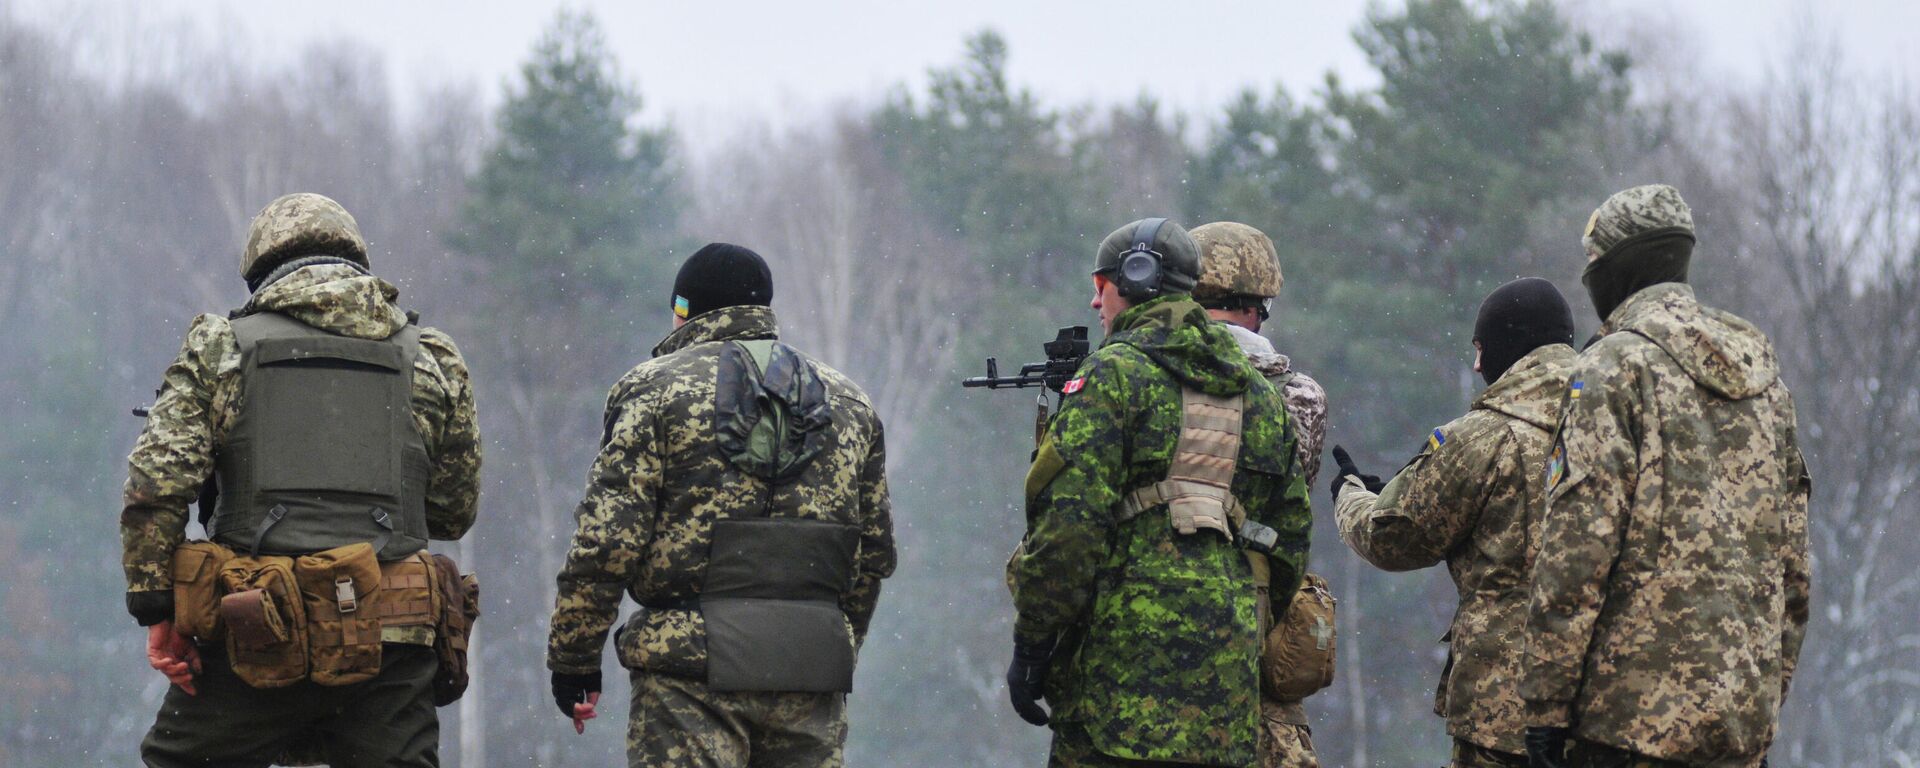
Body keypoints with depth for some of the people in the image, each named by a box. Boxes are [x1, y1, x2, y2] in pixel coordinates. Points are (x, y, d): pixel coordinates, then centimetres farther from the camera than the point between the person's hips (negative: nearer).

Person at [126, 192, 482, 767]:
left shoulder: (220, 348, 7)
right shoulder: (433, 361, 12)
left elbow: (155, 484, -4)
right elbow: (454, 511, 17)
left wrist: (156, 610, 1)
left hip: (253, 636, -1)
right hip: (391, 642, 2)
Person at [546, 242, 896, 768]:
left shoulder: (654, 390, 1)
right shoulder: (848, 404, 17)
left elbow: (607, 540, -7)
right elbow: (875, 551, 19)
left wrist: (572, 659, -1)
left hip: (696, 664, -4)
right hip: (811, 676, 4)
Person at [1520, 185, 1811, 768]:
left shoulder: (1615, 367, -7)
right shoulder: (1763, 374, 16)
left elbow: (1578, 545, -13)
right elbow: (1793, 558, 19)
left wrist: (1546, 703, -10)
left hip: (1635, 704, -7)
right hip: (1745, 716, 7)